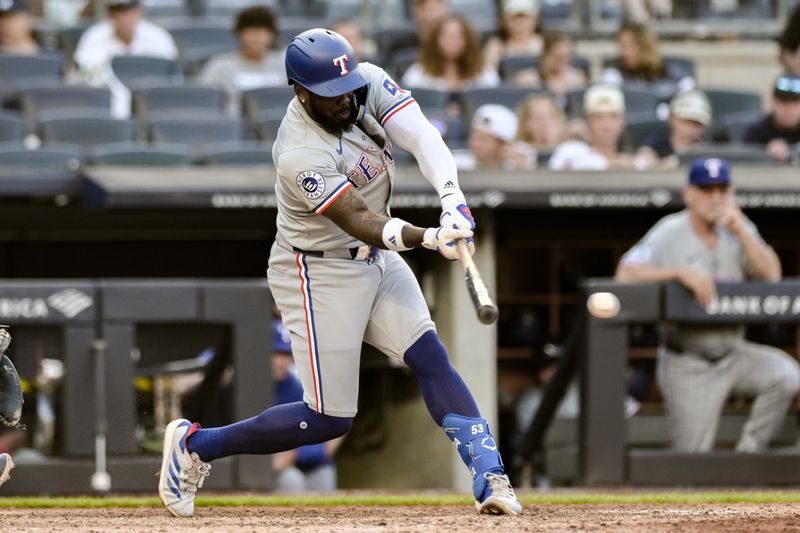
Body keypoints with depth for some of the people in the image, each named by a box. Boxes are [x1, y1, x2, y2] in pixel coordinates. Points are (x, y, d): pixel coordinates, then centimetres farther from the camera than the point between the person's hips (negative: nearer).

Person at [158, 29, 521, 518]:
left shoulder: (370, 83, -10)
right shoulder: (300, 155, -29)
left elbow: (423, 137, -21)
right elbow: (359, 221, -34)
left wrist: (453, 198, -37)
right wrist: (428, 237, -48)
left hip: (376, 258, 7)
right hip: (320, 273, -7)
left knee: (433, 359, -7)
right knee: (330, 420, -3)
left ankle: (489, 478, -8)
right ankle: (196, 444, 12)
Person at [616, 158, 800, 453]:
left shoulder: (740, 231, 4)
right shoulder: (670, 234, -8)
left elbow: (771, 276, -9)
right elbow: (626, 274, -21)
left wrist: (742, 232, -19)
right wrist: (681, 272, -31)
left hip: (732, 354, 4)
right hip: (687, 367, -4)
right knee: (694, 462, -8)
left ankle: (748, 454, -10)